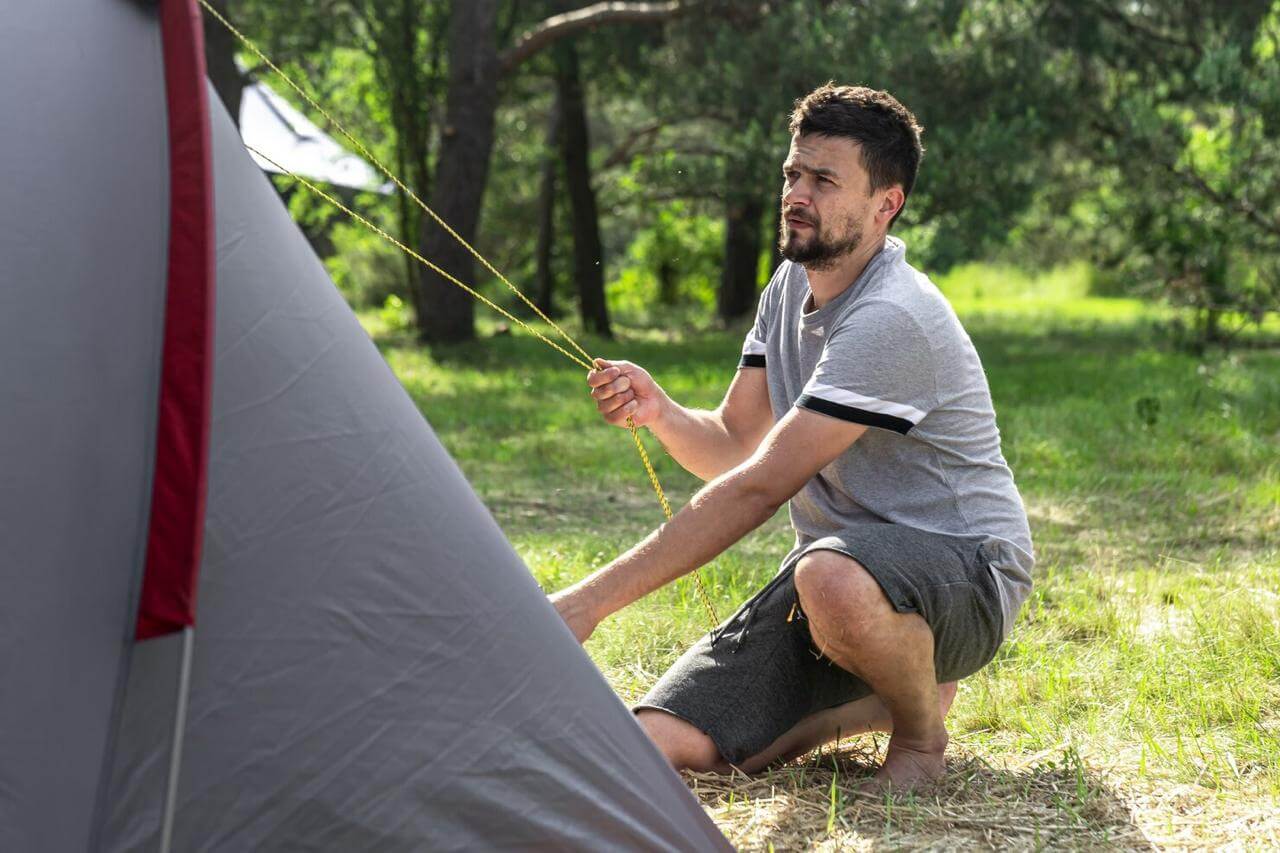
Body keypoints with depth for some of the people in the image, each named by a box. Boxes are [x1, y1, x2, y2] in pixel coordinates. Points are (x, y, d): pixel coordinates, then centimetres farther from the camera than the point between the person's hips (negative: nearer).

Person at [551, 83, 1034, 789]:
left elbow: (760, 486, -29)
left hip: (964, 572, -8)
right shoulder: (791, 286, 6)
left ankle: (922, 729, -10)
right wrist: (660, 413, -16)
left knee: (833, 578, -44)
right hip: (840, 557, 8)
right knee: (660, 743, -10)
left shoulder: (892, 318, -24)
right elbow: (731, 448, 9)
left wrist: (595, 598, -29)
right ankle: (896, 695, 11)